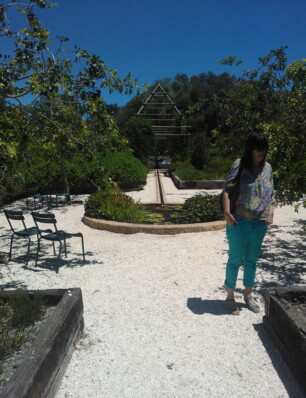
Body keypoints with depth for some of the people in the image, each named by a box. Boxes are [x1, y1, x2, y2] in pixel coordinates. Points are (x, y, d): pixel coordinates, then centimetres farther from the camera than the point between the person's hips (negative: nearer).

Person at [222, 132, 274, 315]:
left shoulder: (268, 168, 8)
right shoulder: (239, 164, -6)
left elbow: (270, 194, 14)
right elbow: (227, 190, -9)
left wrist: (271, 214, 2)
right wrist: (227, 212, -19)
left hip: (260, 223, 5)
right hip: (239, 222, -4)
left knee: (252, 260, 16)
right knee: (235, 260, 6)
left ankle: (248, 295, 34)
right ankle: (230, 296, 23)